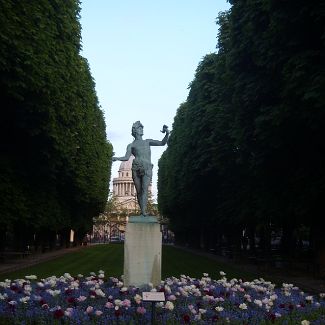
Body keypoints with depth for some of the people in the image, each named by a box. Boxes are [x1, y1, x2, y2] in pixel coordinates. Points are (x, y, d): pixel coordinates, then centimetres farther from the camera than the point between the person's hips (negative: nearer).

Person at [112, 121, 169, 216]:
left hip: (147, 169, 0)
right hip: (136, 168, 0)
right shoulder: (131, 145, 18)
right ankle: (142, 210, 7)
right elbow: (126, 157, 7)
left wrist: (167, 134, 4)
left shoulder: (148, 142, 25)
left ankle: (144, 211, -28)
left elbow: (162, 143, 21)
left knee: (145, 189, -17)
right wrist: (117, 158, -11)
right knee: (139, 191, -2)